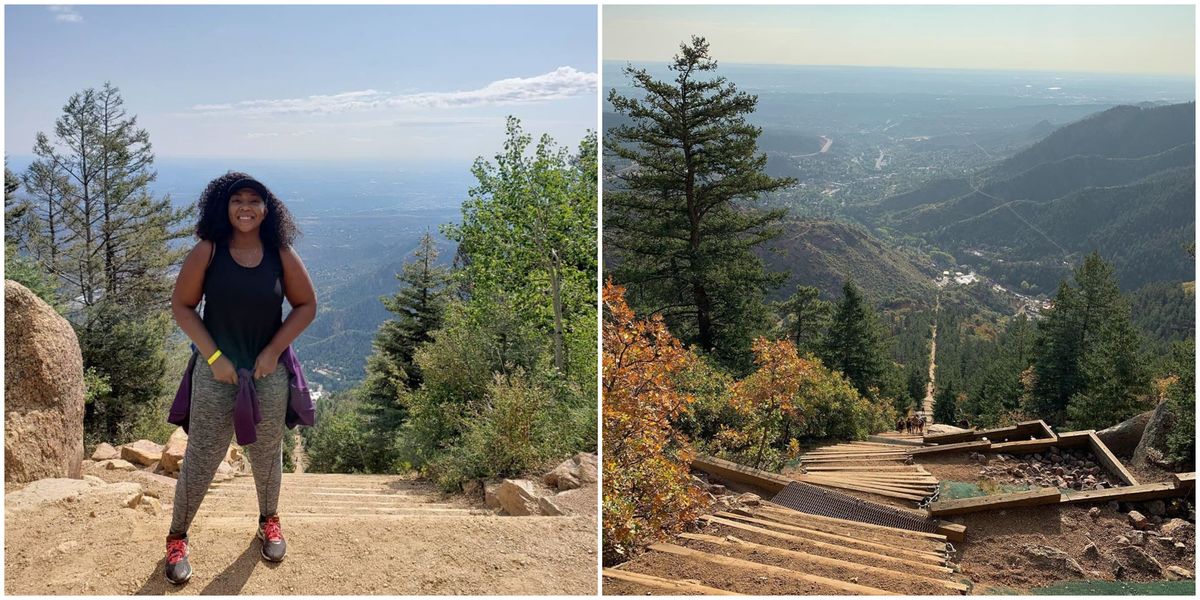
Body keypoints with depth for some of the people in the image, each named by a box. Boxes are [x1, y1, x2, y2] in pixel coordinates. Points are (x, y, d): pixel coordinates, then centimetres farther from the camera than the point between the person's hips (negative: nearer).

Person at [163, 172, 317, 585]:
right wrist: (213, 357, -12)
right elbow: (182, 306, -5)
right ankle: (177, 537, 24)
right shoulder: (207, 251, -10)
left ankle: (269, 520, 41)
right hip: (216, 372, -1)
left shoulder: (281, 254, -7)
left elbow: (306, 305, 1)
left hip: (269, 372, 2)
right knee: (200, 459, 4)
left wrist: (274, 351, -8)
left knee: (267, 455, 16)